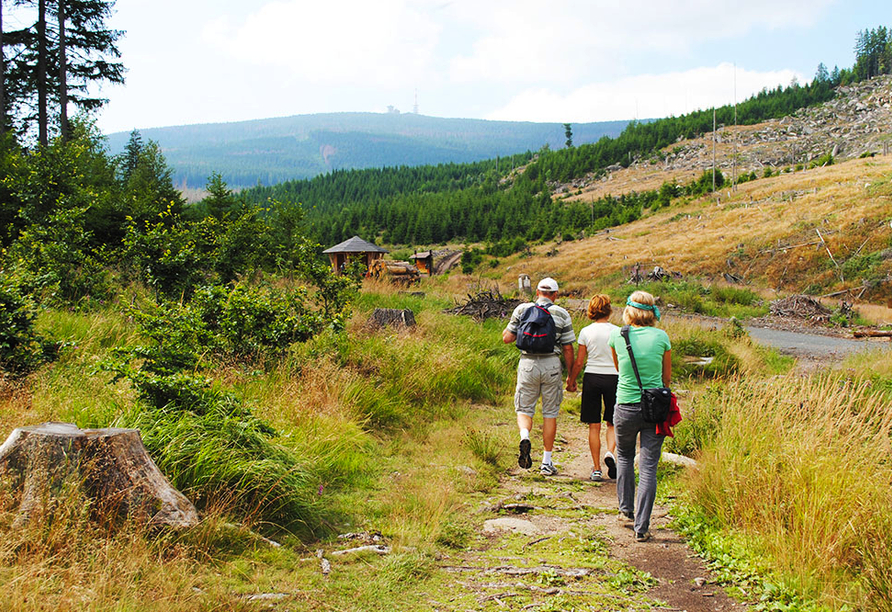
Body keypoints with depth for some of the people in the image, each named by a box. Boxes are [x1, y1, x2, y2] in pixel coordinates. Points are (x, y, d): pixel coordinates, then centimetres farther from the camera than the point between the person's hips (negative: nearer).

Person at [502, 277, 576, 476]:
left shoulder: (521, 310, 3)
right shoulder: (562, 314, 2)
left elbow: (507, 338, 3)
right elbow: (568, 349, 1)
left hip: (528, 363, 0)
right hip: (551, 364, 0)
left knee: (524, 409, 12)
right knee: (550, 413, 9)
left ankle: (525, 437, -20)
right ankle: (547, 463, 13)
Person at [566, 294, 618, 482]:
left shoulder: (586, 332, -2)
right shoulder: (617, 331, -3)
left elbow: (579, 362, 0)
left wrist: (571, 380, 14)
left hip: (591, 378, 0)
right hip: (613, 378, 0)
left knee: (594, 426, 5)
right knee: (612, 423, 15)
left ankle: (596, 469, 5)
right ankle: (610, 452, -12)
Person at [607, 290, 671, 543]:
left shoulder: (617, 336, -3)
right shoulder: (661, 337, -4)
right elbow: (667, 376, 8)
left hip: (626, 408, 1)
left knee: (624, 456, 26)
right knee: (648, 467, 2)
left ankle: (627, 511, 31)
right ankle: (641, 527, 1)